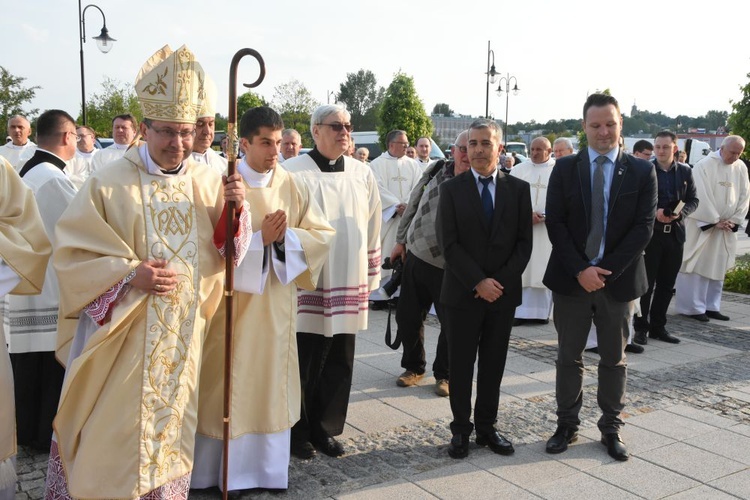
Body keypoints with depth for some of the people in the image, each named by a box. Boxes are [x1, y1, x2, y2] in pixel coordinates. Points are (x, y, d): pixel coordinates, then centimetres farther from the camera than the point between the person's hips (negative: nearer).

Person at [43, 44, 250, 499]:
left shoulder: (209, 182, 0)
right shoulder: (111, 182, -10)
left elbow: (223, 252, 3)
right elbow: (72, 252, -8)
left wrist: (235, 210, -14)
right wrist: (130, 274, -20)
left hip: (183, 335, 3)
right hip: (119, 332, -3)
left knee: (170, 424, 15)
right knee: (111, 430, 8)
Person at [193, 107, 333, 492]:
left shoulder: (292, 186, 3)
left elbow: (323, 234, 1)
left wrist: (285, 236, -15)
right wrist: (260, 237, -22)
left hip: (276, 301, 3)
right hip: (232, 298, -3)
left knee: (272, 381, 11)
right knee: (229, 384, 4)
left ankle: (268, 468, 24)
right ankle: (222, 469, 20)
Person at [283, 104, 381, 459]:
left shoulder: (362, 174, 8)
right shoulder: (293, 172, -5)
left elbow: (372, 228, 12)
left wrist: (371, 275, 12)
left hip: (348, 284, 4)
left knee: (339, 362, 10)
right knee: (304, 362, 5)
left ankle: (325, 428, 27)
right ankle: (298, 432, 22)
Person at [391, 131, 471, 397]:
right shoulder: (436, 171, 1)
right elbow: (412, 206, 11)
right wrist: (401, 241, 13)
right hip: (416, 257, 4)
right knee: (407, 317, 12)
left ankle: (444, 374, 27)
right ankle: (414, 367, 34)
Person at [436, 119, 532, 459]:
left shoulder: (518, 189, 4)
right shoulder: (452, 189, -1)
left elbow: (524, 242, 1)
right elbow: (448, 243, -7)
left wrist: (500, 280, -11)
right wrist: (478, 282, -15)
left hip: (503, 292, 2)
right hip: (462, 292, -1)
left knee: (493, 365, 10)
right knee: (461, 365, 7)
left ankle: (486, 427, 24)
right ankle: (461, 429, 20)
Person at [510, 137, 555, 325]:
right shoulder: (519, 169, 8)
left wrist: (546, 215, -16)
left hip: (547, 229, -1)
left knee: (543, 270, 2)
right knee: (521, 269, -2)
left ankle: (541, 311, 8)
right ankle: (520, 311, 2)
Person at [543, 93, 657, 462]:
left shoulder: (642, 171, 1)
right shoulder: (565, 168, 2)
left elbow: (644, 227, -5)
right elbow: (555, 223, -4)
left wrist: (606, 270, -14)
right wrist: (581, 270, -14)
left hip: (618, 279, 0)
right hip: (571, 278, 0)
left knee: (614, 359, 12)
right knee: (569, 357, 10)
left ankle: (611, 428, 26)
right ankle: (567, 425, 24)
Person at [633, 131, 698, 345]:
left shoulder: (685, 171, 8)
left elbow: (693, 200, 7)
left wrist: (680, 213, -12)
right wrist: (654, 212, -18)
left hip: (675, 233, 4)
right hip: (650, 232, -4)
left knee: (666, 284, 9)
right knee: (646, 282, 1)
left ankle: (658, 326, 20)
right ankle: (641, 327, 11)